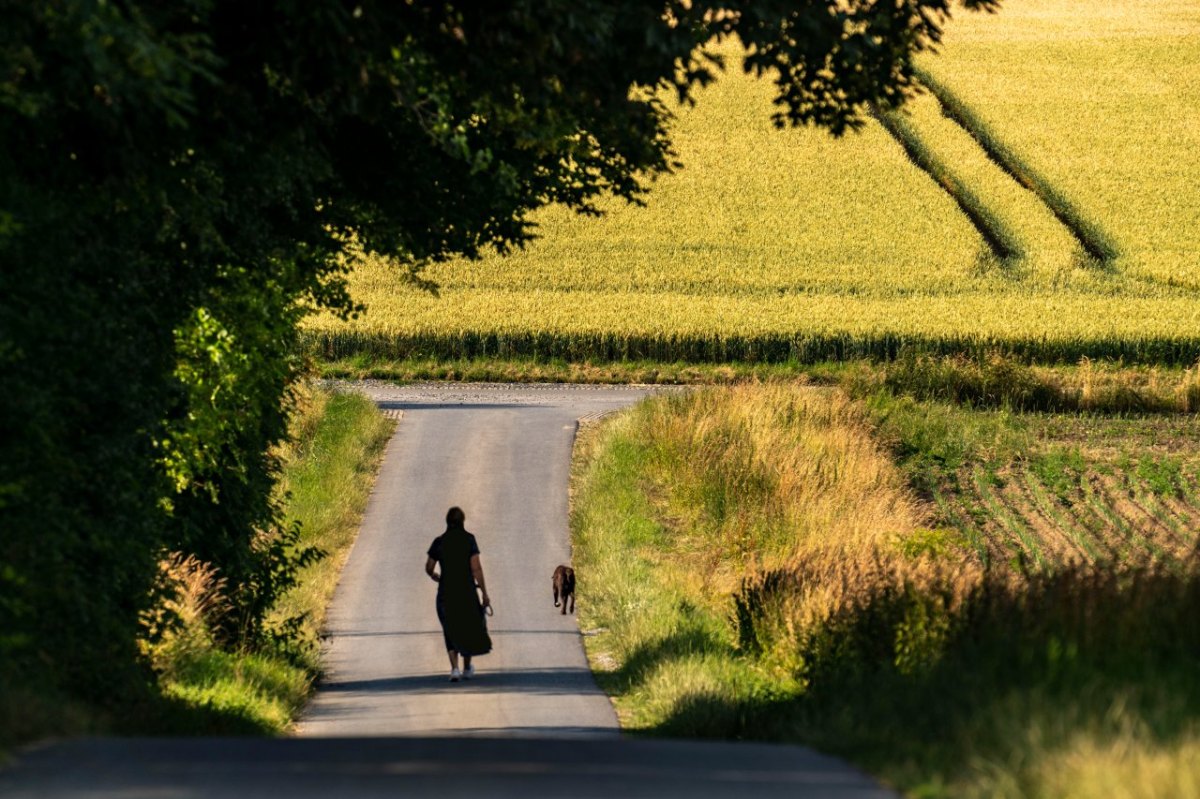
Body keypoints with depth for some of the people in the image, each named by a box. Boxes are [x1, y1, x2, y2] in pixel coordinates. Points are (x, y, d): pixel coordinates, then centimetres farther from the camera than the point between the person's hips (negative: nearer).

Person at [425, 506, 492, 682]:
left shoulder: (439, 542, -1)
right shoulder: (469, 539, -6)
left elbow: (429, 568, 2)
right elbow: (476, 568, -11)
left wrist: (435, 576, 26)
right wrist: (484, 594, -7)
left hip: (446, 591, 1)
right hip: (467, 589, -1)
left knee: (451, 630, 11)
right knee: (469, 626, 19)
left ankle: (455, 668, -7)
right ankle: (467, 668, 27)